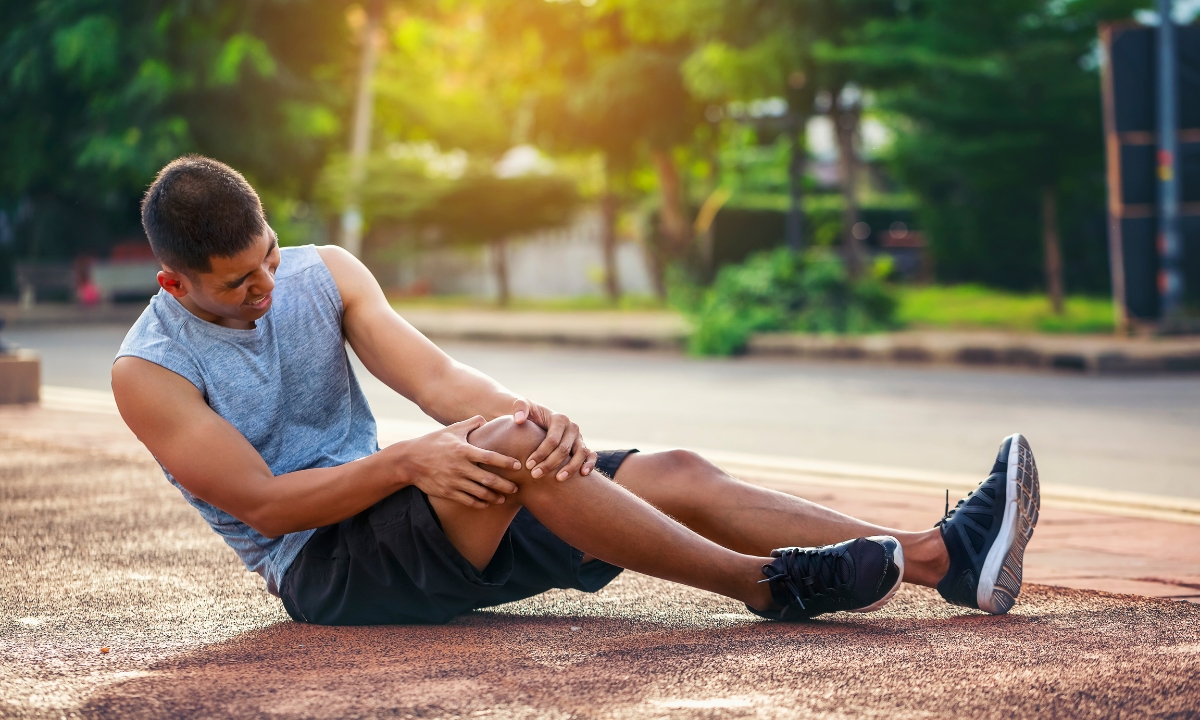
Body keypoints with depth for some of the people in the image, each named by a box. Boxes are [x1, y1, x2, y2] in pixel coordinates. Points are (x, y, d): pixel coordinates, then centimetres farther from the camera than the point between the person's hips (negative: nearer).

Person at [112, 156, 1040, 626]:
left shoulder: (323, 274, 5)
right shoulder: (150, 372, -10)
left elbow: (433, 376, -7)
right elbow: (261, 502, -16)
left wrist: (526, 412, -28)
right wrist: (405, 462, -29)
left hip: (389, 500, 6)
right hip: (325, 570, -6)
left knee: (677, 474, -11)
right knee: (510, 452, -34)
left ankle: (946, 555, -16)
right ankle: (769, 585, -29)